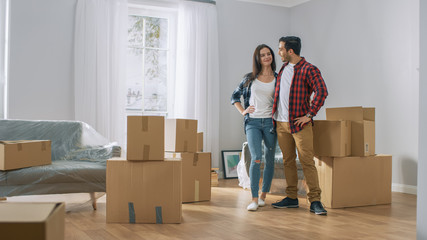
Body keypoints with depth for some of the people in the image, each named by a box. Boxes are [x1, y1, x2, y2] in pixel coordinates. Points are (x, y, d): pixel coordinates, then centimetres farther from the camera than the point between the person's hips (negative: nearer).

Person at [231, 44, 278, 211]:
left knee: (269, 160, 6)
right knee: (256, 158, -13)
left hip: (270, 122, 1)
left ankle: (263, 195, 20)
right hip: (252, 122, -1)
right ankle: (254, 199, -10)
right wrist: (243, 111, 3)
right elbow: (235, 96, 16)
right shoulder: (250, 78, 7)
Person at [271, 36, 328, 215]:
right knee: (288, 161, 11)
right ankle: (291, 198, 20)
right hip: (281, 123, 7)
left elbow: (322, 92, -21)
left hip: (299, 123, -7)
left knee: (307, 162, -7)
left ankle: (315, 201, -3)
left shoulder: (309, 70, -9)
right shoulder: (283, 68, 14)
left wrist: (309, 115, -20)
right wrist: (275, 112, 20)